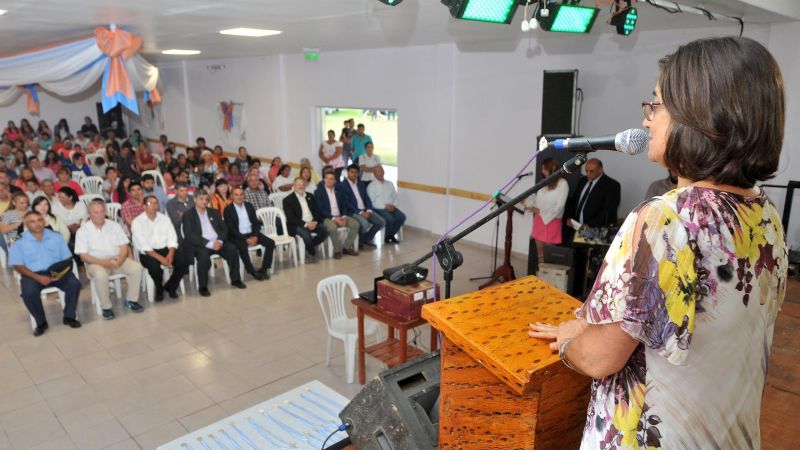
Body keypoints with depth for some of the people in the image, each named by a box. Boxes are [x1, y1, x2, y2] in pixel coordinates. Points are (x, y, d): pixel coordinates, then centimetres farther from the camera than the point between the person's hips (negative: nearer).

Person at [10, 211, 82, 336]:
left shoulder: (55, 237, 10)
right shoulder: (19, 242, 2)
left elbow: (67, 259, 9)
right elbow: (18, 266, -4)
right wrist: (37, 277, -18)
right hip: (33, 274, -2)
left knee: (74, 283, -25)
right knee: (28, 292, -32)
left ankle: (69, 317, -5)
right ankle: (41, 322, -8)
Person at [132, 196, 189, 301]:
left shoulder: (165, 218, 9)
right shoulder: (137, 222, -4)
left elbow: (172, 238, 2)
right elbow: (143, 246, -13)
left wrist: (170, 254, -17)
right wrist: (160, 258, -23)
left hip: (165, 249, 4)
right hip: (147, 252, -3)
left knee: (183, 260, -21)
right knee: (154, 265, -34)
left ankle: (170, 286, 4)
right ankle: (159, 289, -2)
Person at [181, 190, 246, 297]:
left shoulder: (214, 212, 17)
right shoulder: (188, 215, 1)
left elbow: (224, 228, 12)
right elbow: (189, 236, -10)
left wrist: (220, 241, -11)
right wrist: (209, 244, -20)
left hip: (217, 242, 5)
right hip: (199, 245, -5)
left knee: (232, 249, -20)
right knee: (204, 256, -35)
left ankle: (235, 280, -4)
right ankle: (203, 287, -20)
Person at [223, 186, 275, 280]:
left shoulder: (249, 206, 10)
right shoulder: (228, 209, -4)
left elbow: (256, 223, 9)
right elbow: (230, 229, -10)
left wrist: (255, 236, -10)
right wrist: (245, 239, -20)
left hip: (252, 234, 5)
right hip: (237, 236, -5)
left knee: (271, 243, -14)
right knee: (243, 247, -36)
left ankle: (264, 269, -7)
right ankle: (252, 272, -20)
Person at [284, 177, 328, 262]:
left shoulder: (310, 196, 16)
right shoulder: (287, 200, -1)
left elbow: (316, 211, 14)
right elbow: (290, 218, -9)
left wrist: (314, 222, -8)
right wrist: (306, 224, -20)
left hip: (312, 223, 5)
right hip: (297, 225, -5)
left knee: (324, 231, -23)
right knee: (306, 235, -35)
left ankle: (309, 246, 3)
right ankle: (312, 253, -4)